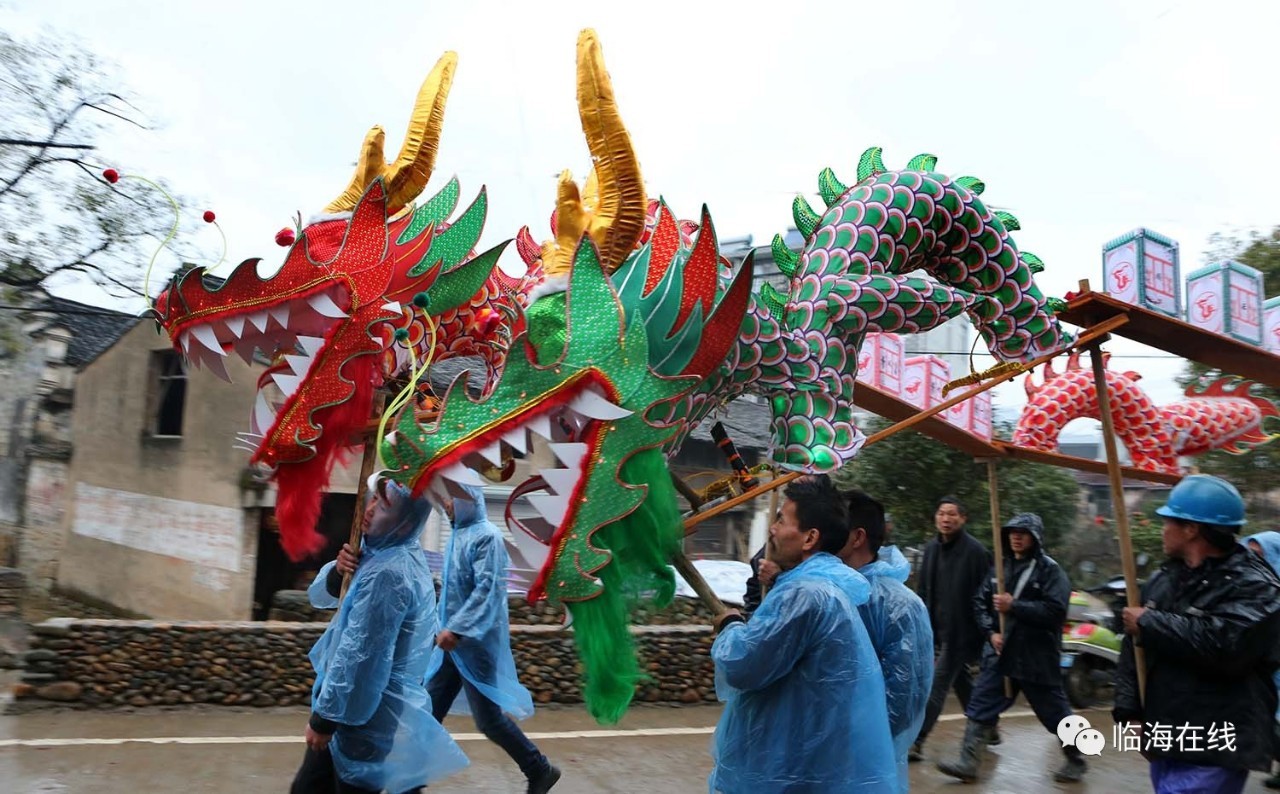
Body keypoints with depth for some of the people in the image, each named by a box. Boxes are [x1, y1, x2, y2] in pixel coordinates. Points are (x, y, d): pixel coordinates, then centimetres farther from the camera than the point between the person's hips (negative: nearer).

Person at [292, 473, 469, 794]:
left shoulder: (388, 573, -26)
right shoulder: (385, 552, 5)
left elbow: (359, 657, -25)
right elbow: (320, 594, 12)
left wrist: (324, 718, -15)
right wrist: (338, 573, -10)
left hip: (366, 716, -9)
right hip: (369, 708, 9)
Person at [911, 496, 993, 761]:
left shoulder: (974, 551, -13)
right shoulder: (931, 549, 7)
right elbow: (923, 590, 13)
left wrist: (986, 631, -14)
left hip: (962, 632, -7)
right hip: (938, 630, 7)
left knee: (937, 685, -7)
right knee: (961, 681, 19)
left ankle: (916, 742, -4)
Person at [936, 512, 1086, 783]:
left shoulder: (1049, 569, -8)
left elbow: (1055, 610, -20)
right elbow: (979, 601, 9)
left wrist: (1014, 606, -22)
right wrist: (991, 632, -6)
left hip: (1037, 656, -5)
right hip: (1000, 652, 5)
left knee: (1055, 712, 12)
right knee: (980, 706, 0)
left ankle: (1076, 760, 35)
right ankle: (968, 763, 5)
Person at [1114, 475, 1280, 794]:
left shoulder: (1254, 586, -11)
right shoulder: (1162, 579, 12)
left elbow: (1225, 645, -29)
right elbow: (1133, 647, 10)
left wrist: (1149, 622, -17)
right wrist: (1128, 709, -1)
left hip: (1214, 751, -7)